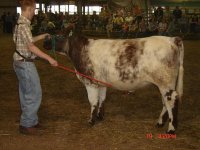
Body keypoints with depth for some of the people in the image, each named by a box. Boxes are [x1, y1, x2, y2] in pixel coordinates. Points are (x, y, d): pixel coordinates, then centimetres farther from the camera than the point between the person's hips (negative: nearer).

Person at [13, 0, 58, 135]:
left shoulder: (21, 23, 10)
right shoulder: (23, 25, -19)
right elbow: (31, 47, -24)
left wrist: (40, 37, 25)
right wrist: (49, 58, -23)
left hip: (22, 63, 10)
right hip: (25, 64, -10)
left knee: (26, 94, 17)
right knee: (34, 94, -2)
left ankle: (31, 120, 29)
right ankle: (26, 125, 7)